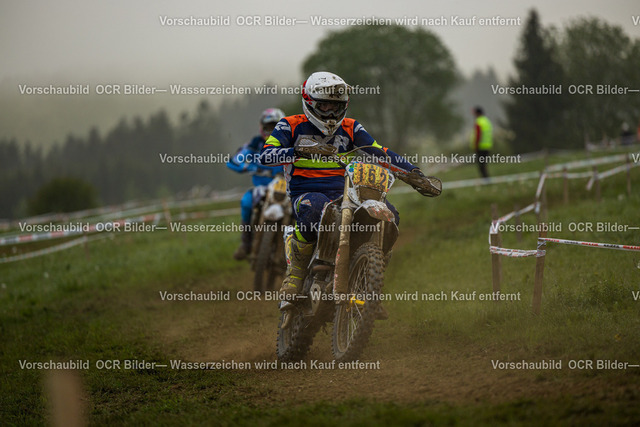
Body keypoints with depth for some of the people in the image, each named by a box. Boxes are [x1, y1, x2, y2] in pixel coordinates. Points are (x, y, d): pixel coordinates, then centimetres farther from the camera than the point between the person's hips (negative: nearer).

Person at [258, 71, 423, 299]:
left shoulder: (350, 128, 17)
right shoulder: (291, 126, 5)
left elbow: (379, 152, 13)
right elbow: (265, 155, -10)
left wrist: (413, 171, -1)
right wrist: (299, 151, -27)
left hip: (342, 194, 4)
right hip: (305, 193, -4)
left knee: (388, 213, -21)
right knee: (316, 207, -43)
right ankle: (296, 268, -20)